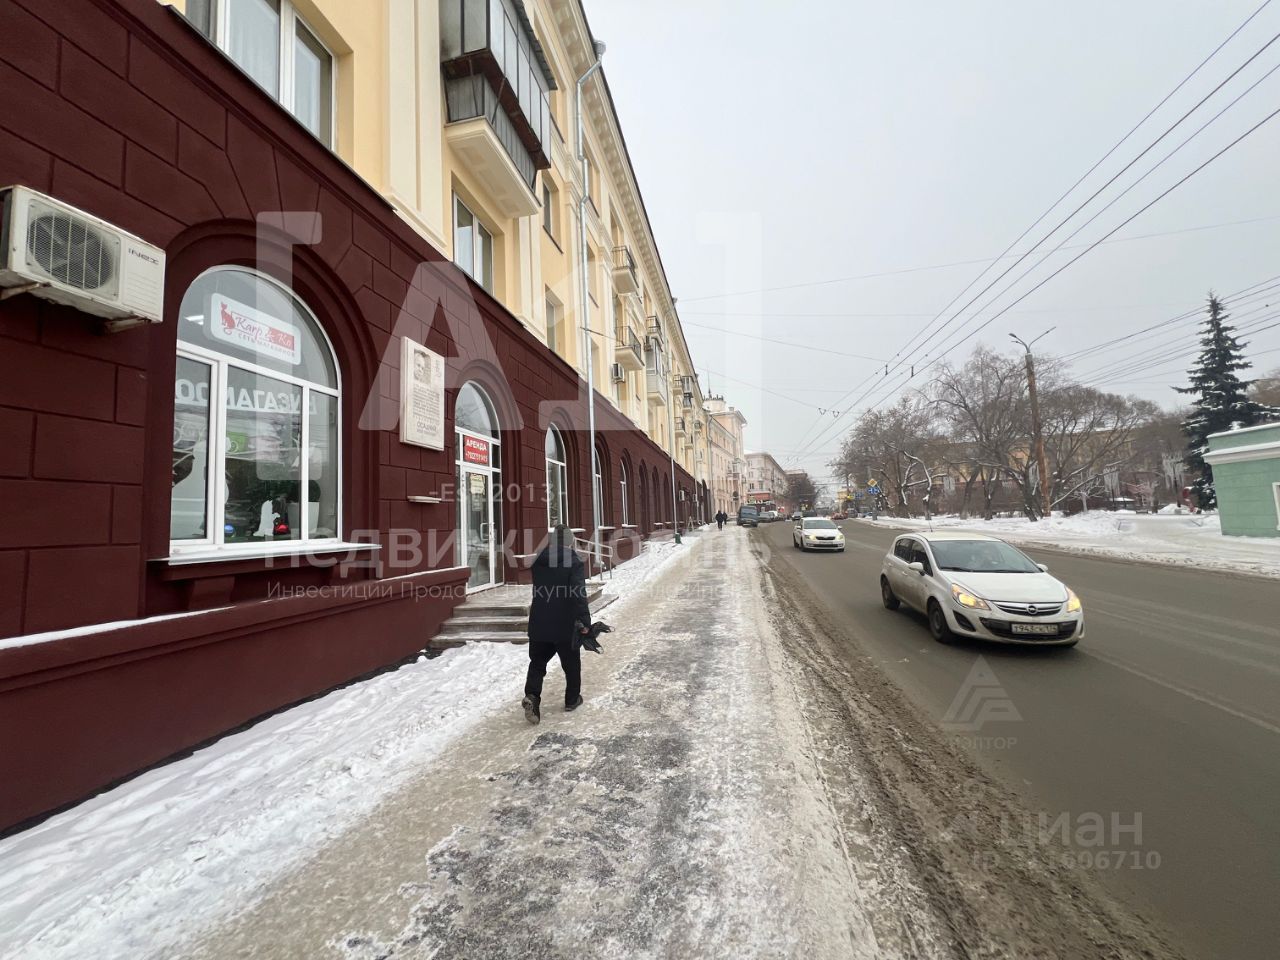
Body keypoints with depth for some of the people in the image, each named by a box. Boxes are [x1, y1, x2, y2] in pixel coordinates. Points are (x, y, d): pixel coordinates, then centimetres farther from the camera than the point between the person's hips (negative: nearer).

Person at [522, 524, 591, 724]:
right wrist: (585, 621, -17)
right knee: (571, 662, 15)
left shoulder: (538, 561, 3)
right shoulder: (573, 562, -15)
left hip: (539, 623, 4)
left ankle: (532, 695, -6)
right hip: (566, 625, -4)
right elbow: (579, 595, -21)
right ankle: (572, 699, 28)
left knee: (538, 662, 14)